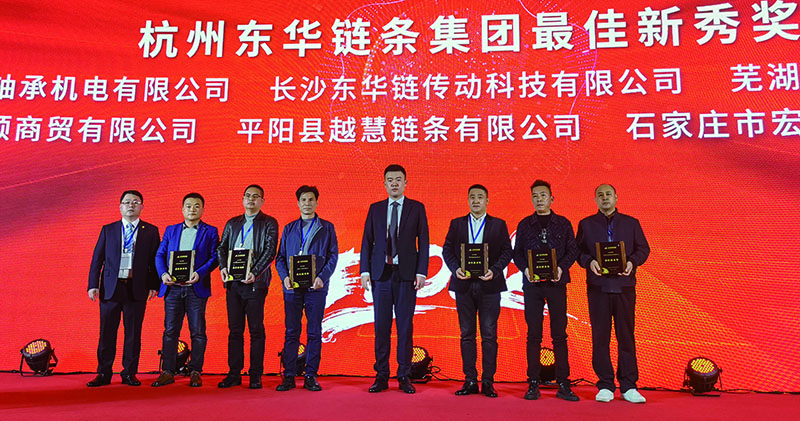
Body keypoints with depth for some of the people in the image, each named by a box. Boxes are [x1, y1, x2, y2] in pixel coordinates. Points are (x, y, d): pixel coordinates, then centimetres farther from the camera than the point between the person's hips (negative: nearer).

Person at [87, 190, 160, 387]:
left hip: (137, 289, -1)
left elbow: (155, 259, 4)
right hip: (111, 287, 1)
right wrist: (93, 284, 0)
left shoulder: (151, 231, 7)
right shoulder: (108, 230, 11)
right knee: (107, 333, 4)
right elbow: (97, 258, 9)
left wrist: (153, 285, -3)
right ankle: (104, 374, 15)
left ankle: (129, 373, 14)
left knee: (133, 333, 4)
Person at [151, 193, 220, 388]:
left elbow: (215, 257, -2)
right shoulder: (171, 230, 16)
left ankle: (195, 372, 9)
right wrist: (163, 273, -6)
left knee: (198, 332, 0)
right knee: (170, 331, 4)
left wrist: (199, 273, -16)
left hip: (197, 288, -3)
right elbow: (160, 255, 12)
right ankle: (168, 372, 11)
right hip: (172, 287, 3)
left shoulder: (210, 231, 7)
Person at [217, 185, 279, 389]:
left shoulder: (269, 223, 4)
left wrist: (254, 273, -18)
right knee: (235, 330, 7)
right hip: (233, 282, 4)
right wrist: (223, 267, -4)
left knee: (256, 330, -1)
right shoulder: (232, 223, 18)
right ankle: (234, 374, 14)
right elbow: (222, 247, 15)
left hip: (255, 282, -4)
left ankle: (256, 376, 6)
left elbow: (270, 251, -6)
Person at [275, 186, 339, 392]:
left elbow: (333, 256, 3)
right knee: (291, 332, 2)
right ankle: (289, 376, 7)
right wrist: (285, 277, -7)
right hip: (292, 287, 1)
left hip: (316, 286, -1)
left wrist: (322, 277, -12)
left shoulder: (327, 228, 10)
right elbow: (280, 257, 12)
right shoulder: (289, 229, 15)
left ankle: (311, 376, 8)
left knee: (315, 333, 1)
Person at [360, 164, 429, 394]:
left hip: (406, 273, -1)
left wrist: (421, 272, -6)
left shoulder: (417, 208, 6)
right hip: (381, 273, 2)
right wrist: (365, 271, 0)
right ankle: (381, 376, 12)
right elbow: (367, 241, 8)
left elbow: (423, 242, 2)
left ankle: (404, 376, 11)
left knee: (405, 325, 2)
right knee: (381, 325, 4)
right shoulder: (375, 209, 10)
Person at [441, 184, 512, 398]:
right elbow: (447, 250, 7)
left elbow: (507, 252, 2)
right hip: (464, 284, 2)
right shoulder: (456, 224, 12)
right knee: (467, 334, 5)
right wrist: (455, 269, -10)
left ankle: (488, 382, 7)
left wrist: (494, 271, -13)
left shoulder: (499, 225, 8)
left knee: (489, 335, 0)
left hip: (489, 285, -1)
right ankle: (470, 381, 12)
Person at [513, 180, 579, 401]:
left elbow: (572, 250, 5)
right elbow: (517, 252, 7)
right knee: (533, 335, 3)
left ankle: (563, 384, 8)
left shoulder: (563, 223, 8)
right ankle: (533, 384, 8)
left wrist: (561, 268, -12)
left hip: (556, 283, 0)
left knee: (559, 334, 1)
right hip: (532, 284, 0)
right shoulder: (524, 224, 9)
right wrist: (525, 269, -11)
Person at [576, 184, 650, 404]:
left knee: (626, 335, 2)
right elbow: (578, 251, 7)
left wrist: (632, 262, -9)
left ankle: (628, 386, 11)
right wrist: (589, 262, -13)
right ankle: (605, 386, 9)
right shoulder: (586, 224, 11)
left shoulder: (631, 223, 12)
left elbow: (643, 248, 10)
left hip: (624, 285, 1)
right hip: (598, 285, 0)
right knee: (600, 336, 1)